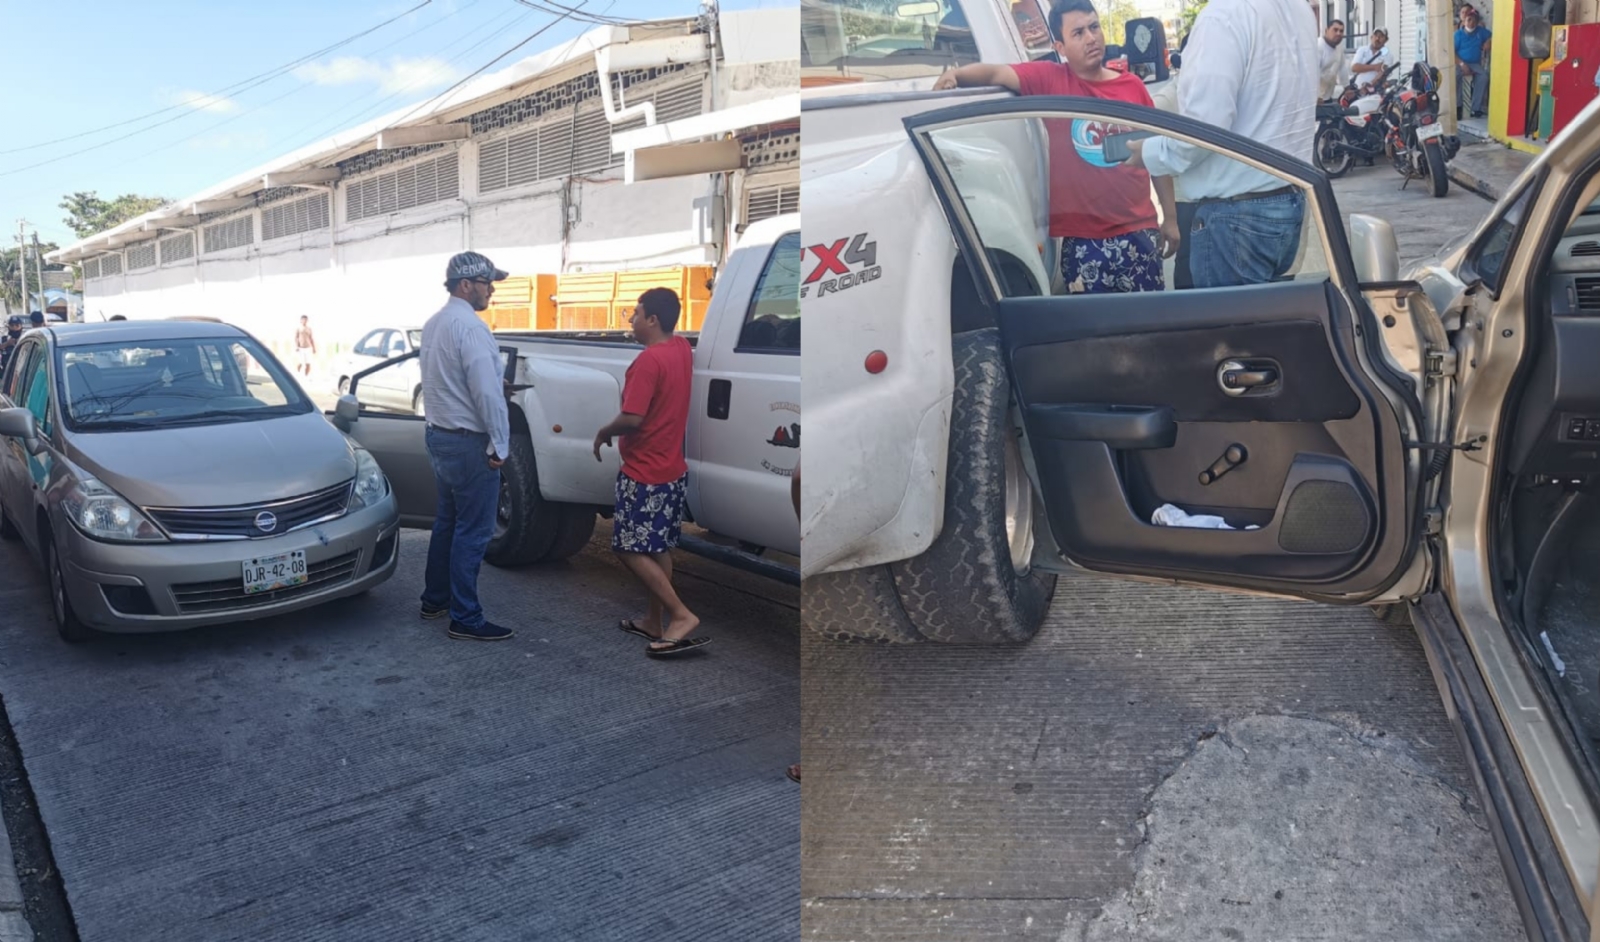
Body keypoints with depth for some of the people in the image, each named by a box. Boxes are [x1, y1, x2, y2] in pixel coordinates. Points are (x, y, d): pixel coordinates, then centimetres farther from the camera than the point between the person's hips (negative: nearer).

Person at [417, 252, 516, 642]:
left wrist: (497, 383, 13)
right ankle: (465, 619, 3)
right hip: (469, 442, -10)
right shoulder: (469, 326, -20)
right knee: (473, 532, -3)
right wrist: (499, 445, -16)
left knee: (447, 521, 20)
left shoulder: (433, 324, 11)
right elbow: (487, 392, -23)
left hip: (440, 435, 10)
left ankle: (435, 599, 30)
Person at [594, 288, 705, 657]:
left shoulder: (649, 361, -21)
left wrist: (603, 433, -7)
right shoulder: (682, 349, 6)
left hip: (645, 474, -9)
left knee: (630, 550, -2)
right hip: (672, 470, 9)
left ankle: (681, 615, -6)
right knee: (658, 548, 16)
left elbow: (632, 418, -25)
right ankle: (655, 622, 23)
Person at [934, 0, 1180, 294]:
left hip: (1138, 231, 2)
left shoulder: (1133, 86, 6)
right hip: (1081, 238, -2)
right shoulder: (1050, 80, -1)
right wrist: (956, 75, -35)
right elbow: (995, 73, -14)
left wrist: (1170, 217, 11)